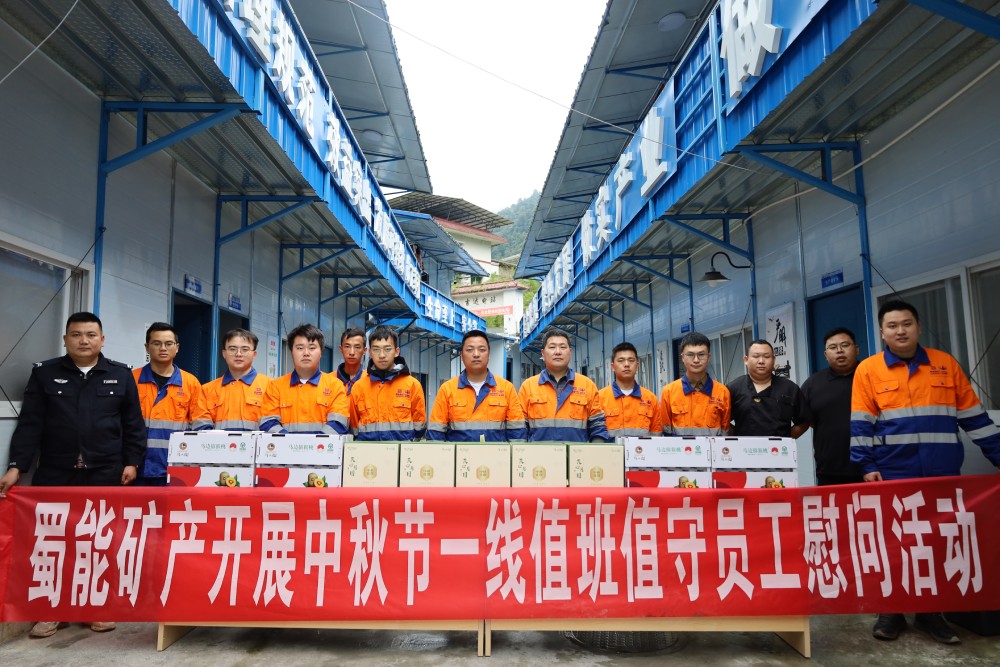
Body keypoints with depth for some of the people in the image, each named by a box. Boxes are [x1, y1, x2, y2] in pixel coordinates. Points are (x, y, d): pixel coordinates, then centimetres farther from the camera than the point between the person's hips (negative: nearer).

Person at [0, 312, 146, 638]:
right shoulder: (44, 374, 5)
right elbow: (30, 424, 1)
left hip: (105, 475, 0)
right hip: (55, 475, 1)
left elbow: (133, 424, 6)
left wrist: (132, 462, -1)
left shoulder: (121, 375, 5)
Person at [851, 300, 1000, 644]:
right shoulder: (868, 369, 1)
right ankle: (891, 611, 18)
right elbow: (861, 424, -3)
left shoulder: (946, 364, 8)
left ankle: (931, 612, 22)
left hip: (943, 474, 2)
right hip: (892, 474, -2)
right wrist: (867, 466, -10)